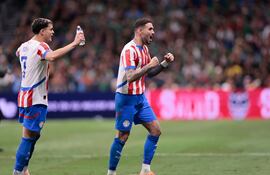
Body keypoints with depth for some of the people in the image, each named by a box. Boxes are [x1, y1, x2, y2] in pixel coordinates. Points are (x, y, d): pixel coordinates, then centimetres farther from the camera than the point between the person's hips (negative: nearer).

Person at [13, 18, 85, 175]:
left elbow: (18, 52, 39)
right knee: (29, 137, -6)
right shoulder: (39, 46, -15)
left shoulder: (24, 46, 12)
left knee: (33, 135, 16)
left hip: (25, 96, 10)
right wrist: (74, 43, -37)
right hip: (35, 99, -10)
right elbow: (52, 56, -38)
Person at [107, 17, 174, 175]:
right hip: (126, 98, -9)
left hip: (140, 97, 9)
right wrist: (149, 65, -28)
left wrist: (164, 63, 6)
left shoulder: (144, 48, 10)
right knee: (122, 136, -3)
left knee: (156, 130, 2)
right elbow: (130, 77, -28)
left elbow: (150, 73, 20)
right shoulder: (129, 50, -19)